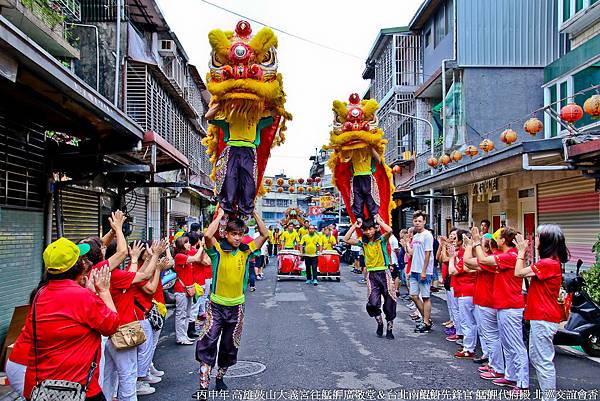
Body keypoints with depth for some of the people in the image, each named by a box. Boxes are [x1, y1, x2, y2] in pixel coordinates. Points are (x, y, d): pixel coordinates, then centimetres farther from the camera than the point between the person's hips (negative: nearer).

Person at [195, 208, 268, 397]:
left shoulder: (245, 251, -1)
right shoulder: (218, 250, -10)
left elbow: (265, 234, -3)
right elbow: (208, 235, -29)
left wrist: (254, 213, -5)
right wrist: (220, 215, -19)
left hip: (236, 307, 3)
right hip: (217, 305, -3)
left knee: (230, 346, 15)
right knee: (207, 344, -10)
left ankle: (220, 377, 34)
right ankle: (204, 385, -3)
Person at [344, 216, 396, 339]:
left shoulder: (381, 239, -3)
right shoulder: (363, 243, 8)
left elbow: (389, 230, -24)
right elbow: (346, 239, 4)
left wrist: (379, 220, -11)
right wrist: (354, 225, 2)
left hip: (383, 272, -2)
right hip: (371, 274, 2)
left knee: (389, 303, 3)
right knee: (373, 303, -11)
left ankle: (389, 329, 19)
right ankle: (379, 323, 16)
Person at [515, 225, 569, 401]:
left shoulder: (548, 263, -21)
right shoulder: (552, 261, 10)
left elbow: (519, 272, -17)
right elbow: (526, 272, 13)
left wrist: (522, 251, -8)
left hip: (544, 319, -11)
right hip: (540, 316, 11)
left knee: (544, 360, -1)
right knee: (535, 356, 20)